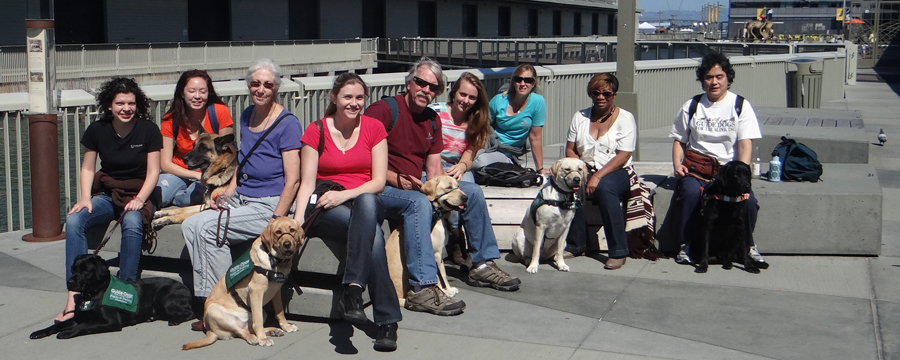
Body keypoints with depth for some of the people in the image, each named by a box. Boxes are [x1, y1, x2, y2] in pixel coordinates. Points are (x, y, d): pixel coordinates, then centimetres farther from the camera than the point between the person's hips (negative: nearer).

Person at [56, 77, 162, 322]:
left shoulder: (149, 130, -3)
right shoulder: (97, 130, 4)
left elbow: (153, 172, -3)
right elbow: (87, 168, 10)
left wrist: (139, 199, -18)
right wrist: (85, 198, -6)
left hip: (138, 195, -3)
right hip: (107, 194, 3)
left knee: (132, 224, -38)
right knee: (73, 222, -26)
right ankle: (75, 295, -29)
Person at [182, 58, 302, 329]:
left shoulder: (287, 123, -9)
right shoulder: (247, 116, 14)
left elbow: (292, 180, -13)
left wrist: (275, 222, -20)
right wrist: (226, 195, 8)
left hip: (270, 204, -7)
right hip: (241, 200, 7)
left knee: (208, 227, -23)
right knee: (190, 225, -15)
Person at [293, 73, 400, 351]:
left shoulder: (374, 128, 9)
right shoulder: (316, 132, 6)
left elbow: (379, 182, 1)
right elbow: (307, 183, 0)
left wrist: (345, 194, -17)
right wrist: (298, 220, -18)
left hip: (365, 202, 1)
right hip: (327, 211, -1)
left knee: (367, 203, -40)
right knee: (373, 233, -36)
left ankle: (353, 289, -47)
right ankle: (387, 320, -41)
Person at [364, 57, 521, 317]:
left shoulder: (432, 120, 14)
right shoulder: (383, 110, -11)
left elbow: (434, 170, 11)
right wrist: (395, 179, -27)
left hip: (415, 186, 9)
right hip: (382, 189, -9)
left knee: (472, 191, 5)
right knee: (419, 203, -37)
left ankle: (482, 265, 14)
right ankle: (422, 289, -43)